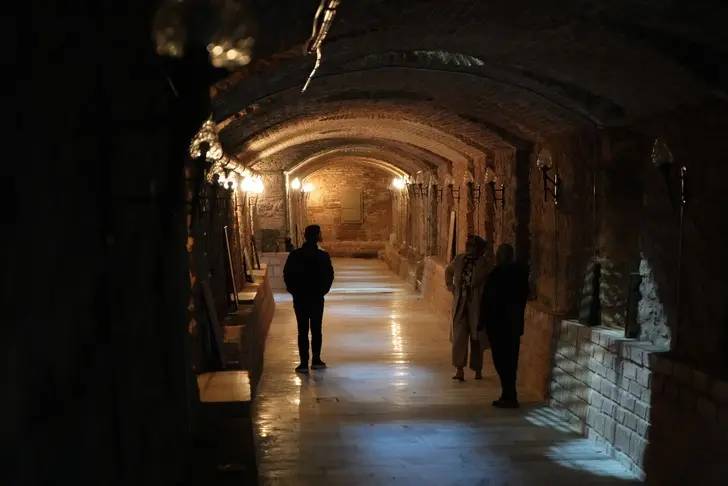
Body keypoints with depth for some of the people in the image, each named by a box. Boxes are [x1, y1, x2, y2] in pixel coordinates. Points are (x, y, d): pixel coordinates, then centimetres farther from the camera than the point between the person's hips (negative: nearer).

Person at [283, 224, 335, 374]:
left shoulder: (294, 255, -6)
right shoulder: (323, 256, -8)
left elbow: (286, 275, -3)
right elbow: (329, 276, -6)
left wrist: (293, 290, 9)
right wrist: (322, 290, 8)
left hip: (299, 298, 0)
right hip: (317, 298, 0)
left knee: (302, 330, 3)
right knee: (316, 329, 11)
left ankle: (304, 363, 0)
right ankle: (316, 361, 14)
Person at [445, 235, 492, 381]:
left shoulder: (485, 263, -9)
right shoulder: (459, 259, 5)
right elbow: (448, 270, 24)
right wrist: (450, 285, 15)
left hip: (477, 306, -3)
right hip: (460, 306, 3)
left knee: (476, 339, 7)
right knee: (459, 337, -4)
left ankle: (477, 370, 21)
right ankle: (459, 370, -3)